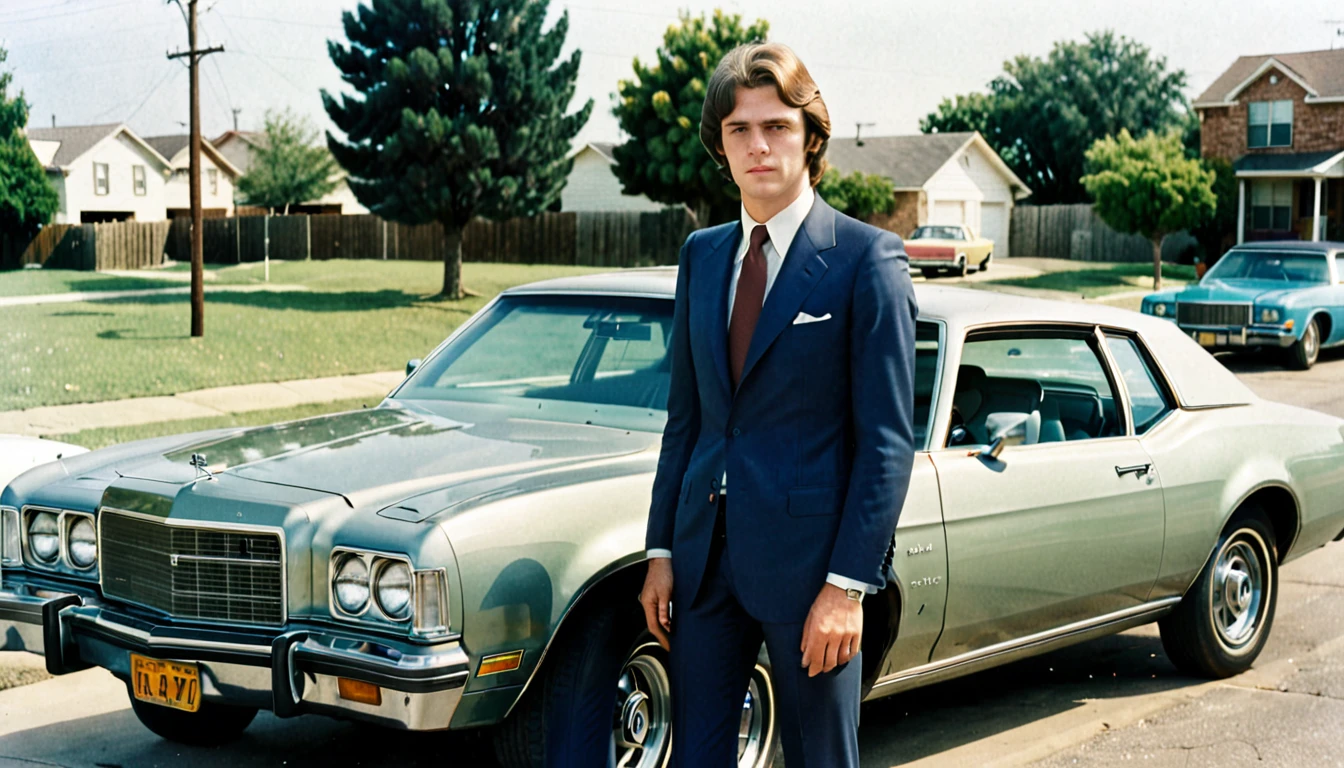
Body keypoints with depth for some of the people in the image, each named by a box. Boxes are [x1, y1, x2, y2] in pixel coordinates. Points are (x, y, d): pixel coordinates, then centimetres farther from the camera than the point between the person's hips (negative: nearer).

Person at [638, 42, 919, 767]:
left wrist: (849, 584, -15)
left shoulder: (866, 258, -8)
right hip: (706, 556, 5)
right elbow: (684, 415, 13)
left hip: (808, 558, -5)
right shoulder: (701, 254, 10)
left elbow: (888, 440, -11)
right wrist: (661, 551, 8)